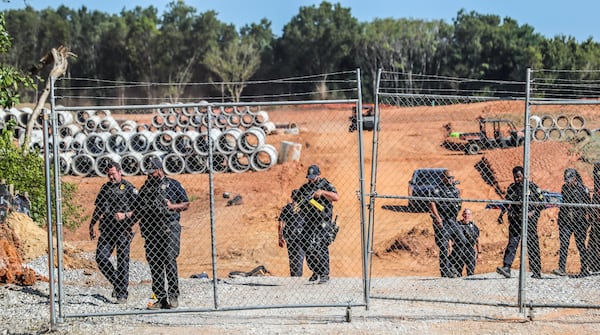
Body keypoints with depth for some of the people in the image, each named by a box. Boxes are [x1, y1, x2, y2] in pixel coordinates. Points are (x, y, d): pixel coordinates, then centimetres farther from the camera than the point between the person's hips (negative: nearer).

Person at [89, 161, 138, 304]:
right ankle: (116, 282, 14)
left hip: (123, 229, -5)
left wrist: (125, 215, -20)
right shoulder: (105, 188, 15)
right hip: (107, 229, 5)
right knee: (101, 257, -6)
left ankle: (122, 293, 4)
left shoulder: (129, 188, -1)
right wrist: (92, 225, 21)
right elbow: (98, 209, 24)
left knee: (122, 261, -2)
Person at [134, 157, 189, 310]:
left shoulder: (172, 184, 7)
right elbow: (137, 209, 25)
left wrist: (172, 206, -10)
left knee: (169, 260, -15)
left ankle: (173, 296, -10)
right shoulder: (145, 188, 19)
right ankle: (160, 299, 4)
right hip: (150, 230, 5)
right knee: (154, 264, 1)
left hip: (169, 227, -5)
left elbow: (186, 204, 6)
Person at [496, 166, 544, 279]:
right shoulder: (511, 188, 12)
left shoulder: (532, 187, 2)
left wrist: (533, 212, -12)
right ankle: (506, 268, -22)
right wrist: (501, 214, 10)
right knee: (512, 243, -11)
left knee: (532, 246, 2)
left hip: (529, 221, -2)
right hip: (515, 221, 2)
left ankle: (537, 272, 9)